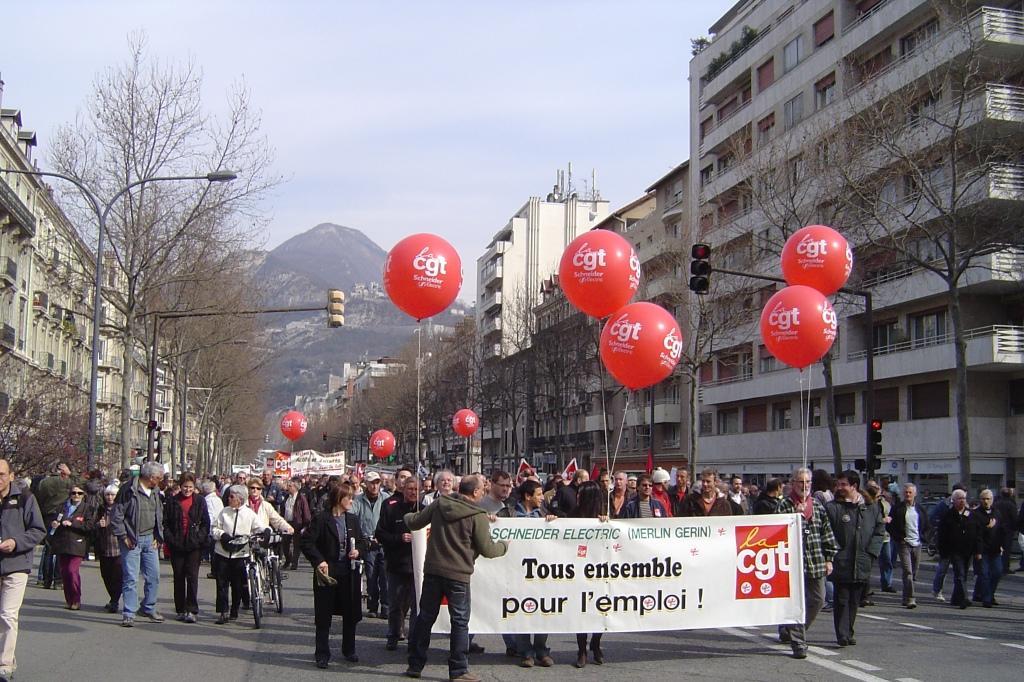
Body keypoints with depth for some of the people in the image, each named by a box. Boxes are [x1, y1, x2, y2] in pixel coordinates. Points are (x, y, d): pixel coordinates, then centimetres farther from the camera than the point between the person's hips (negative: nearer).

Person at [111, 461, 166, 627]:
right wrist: (123, 536, -12)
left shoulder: (156, 492, 11)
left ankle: (149, 608, 26)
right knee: (131, 578, -5)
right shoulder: (129, 490, -11)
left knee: (154, 576, 10)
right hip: (132, 540, -6)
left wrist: (158, 537, 11)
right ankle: (129, 614, 1)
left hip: (150, 540, 7)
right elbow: (116, 515, -10)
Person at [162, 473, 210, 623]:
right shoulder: (172, 501, 5)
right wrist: (170, 539, -6)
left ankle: (192, 610, -5)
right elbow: (165, 522, 5)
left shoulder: (200, 501, 5)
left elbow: (206, 523, 6)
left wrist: (200, 538, -7)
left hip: (194, 545, -1)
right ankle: (180, 610, 17)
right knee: (178, 577, 8)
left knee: (192, 576, -7)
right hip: (177, 545, 2)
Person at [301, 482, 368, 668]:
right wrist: (318, 560, -19)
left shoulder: (353, 520, 8)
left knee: (350, 614, 12)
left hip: (349, 573, 5)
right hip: (327, 572, -5)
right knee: (323, 616, 2)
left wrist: (358, 551, -5)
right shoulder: (321, 519, -8)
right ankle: (322, 654, 12)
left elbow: (363, 541, 16)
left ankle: (349, 650, 27)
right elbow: (305, 541, -11)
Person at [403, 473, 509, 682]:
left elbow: (413, 523, 10)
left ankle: (415, 665, 20)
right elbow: (487, 550, -8)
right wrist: (504, 545, 12)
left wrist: (407, 516, 34)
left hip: (432, 570, 5)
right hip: (458, 575, -5)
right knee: (460, 621, 5)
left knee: (425, 617, 13)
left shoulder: (439, 504, 2)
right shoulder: (477, 515, -12)